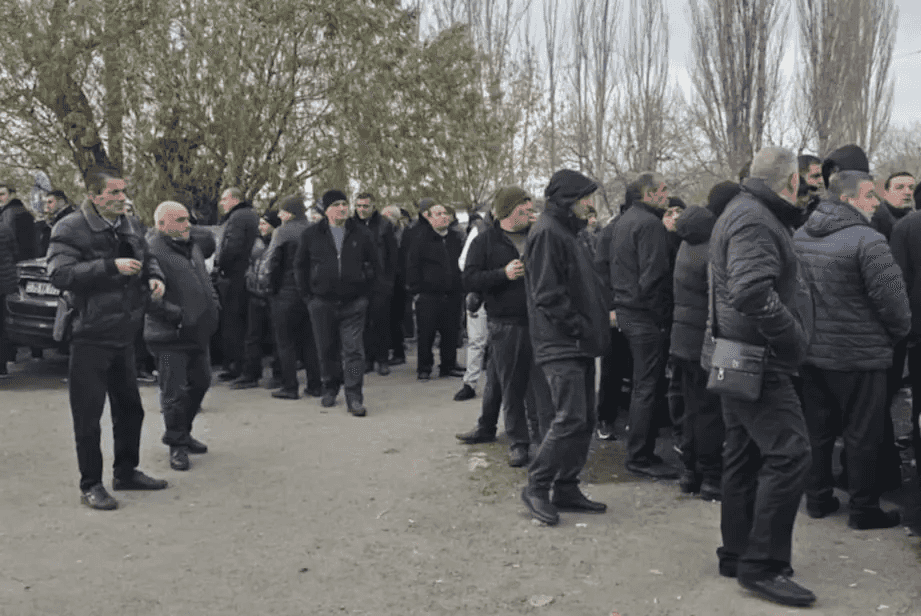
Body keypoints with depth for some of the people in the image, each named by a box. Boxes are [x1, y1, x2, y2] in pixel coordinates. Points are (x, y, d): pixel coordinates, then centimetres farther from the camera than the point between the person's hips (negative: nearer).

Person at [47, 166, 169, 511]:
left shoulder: (131, 227, 9)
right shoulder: (70, 229, -11)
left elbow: (147, 258, 25)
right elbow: (60, 274, -23)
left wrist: (154, 276, 2)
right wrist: (112, 266, -27)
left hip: (124, 334, 7)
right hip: (90, 336, -7)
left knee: (129, 407, 16)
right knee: (88, 414, 1)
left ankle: (126, 472, 32)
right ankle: (90, 485, 13)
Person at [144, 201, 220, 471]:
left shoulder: (192, 244, 11)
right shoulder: (153, 253, -17)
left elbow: (204, 280, 28)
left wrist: (214, 304, 17)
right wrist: (177, 314, -22)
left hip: (198, 333, 9)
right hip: (170, 338, -9)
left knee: (200, 383, 18)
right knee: (174, 393, -1)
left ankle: (182, 433, 35)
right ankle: (177, 444, 15)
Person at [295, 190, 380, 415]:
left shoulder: (361, 233, 3)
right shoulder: (311, 235, 4)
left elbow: (375, 266, 11)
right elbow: (300, 266, 12)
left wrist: (366, 293, 5)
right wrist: (308, 296, 6)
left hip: (354, 303, -1)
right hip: (322, 303, 1)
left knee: (354, 350, -5)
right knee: (327, 349, 11)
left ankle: (354, 397, -3)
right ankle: (330, 388, 30)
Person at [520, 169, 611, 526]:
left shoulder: (567, 232, 21)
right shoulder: (547, 232, -11)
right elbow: (548, 294, -18)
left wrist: (604, 313, 11)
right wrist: (580, 326, -17)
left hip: (580, 344, 10)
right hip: (560, 345, -10)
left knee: (583, 420, 11)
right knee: (570, 419, -12)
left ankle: (566, 488, 19)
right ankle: (536, 487, 1)